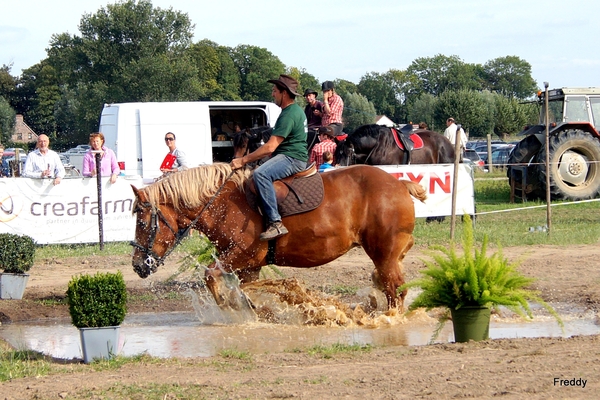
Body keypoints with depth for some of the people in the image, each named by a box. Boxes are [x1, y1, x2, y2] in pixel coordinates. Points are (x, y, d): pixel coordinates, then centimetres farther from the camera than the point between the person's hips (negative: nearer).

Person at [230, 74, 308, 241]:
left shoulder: (289, 115, -16)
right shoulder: (296, 111, 19)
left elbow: (270, 147, -21)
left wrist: (243, 160, -16)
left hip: (292, 159, -12)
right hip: (290, 157, 12)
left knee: (260, 174, -33)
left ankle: (275, 223, -39)